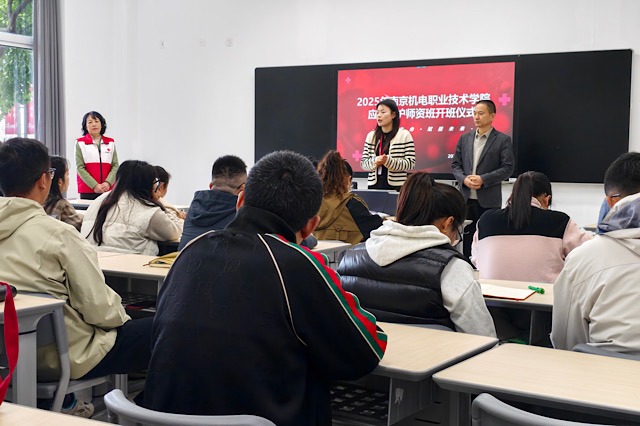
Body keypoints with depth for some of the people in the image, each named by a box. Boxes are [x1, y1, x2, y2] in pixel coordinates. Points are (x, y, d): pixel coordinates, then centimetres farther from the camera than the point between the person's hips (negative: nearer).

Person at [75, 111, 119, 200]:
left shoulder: (110, 143, 13)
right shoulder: (80, 143, 5)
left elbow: (115, 166, 7)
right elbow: (80, 167, -3)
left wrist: (108, 183, -10)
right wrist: (94, 185, -13)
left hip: (108, 189, 2)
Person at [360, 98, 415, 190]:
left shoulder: (404, 135, 2)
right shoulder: (371, 136, 13)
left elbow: (411, 163, -4)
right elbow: (363, 163, 11)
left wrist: (388, 161, -17)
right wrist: (375, 161, -11)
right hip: (374, 185, 3)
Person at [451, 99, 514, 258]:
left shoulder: (503, 140, 0)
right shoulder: (464, 138, 13)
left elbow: (508, 168, -7)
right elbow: (455, 164, 13)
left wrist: (483, 179, -16)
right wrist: (464, 179, -8)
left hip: (489, 201, -4)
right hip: (466, 199, 4)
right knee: (466, 241, 8)